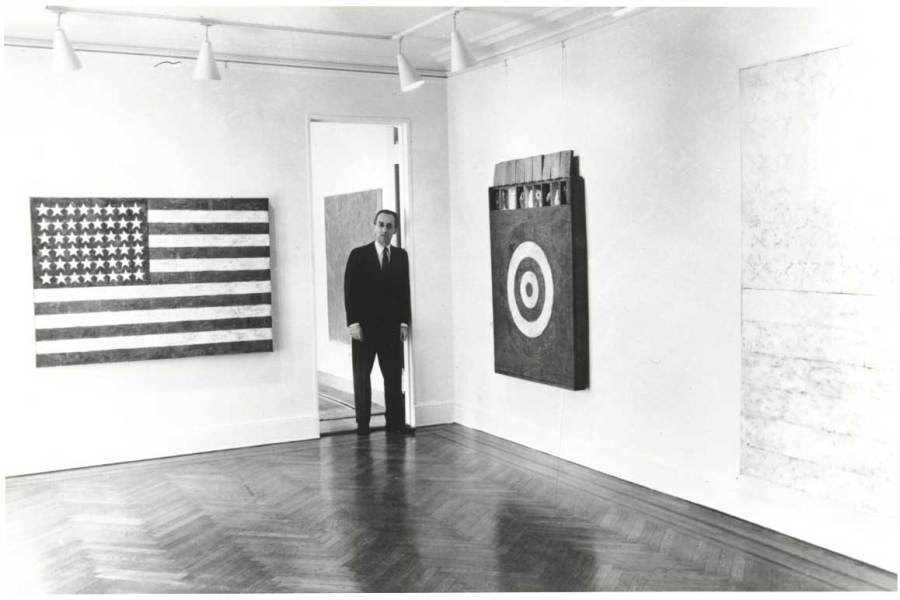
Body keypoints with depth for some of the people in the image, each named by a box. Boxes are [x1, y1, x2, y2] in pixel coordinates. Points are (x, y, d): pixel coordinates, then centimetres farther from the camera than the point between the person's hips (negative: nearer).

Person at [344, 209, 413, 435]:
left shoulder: (401, 256, 8)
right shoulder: (358, 255, -1)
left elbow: (405, 290, 8)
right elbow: (350, 291, -3)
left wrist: (404, 322, 1)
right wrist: (353, 323, -10)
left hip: (392, 327, 2)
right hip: (364, 327, -2)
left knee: (394, 376, 1)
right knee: (362, 377, 5)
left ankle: (395, 422, 7)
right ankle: (362, 424, 12)